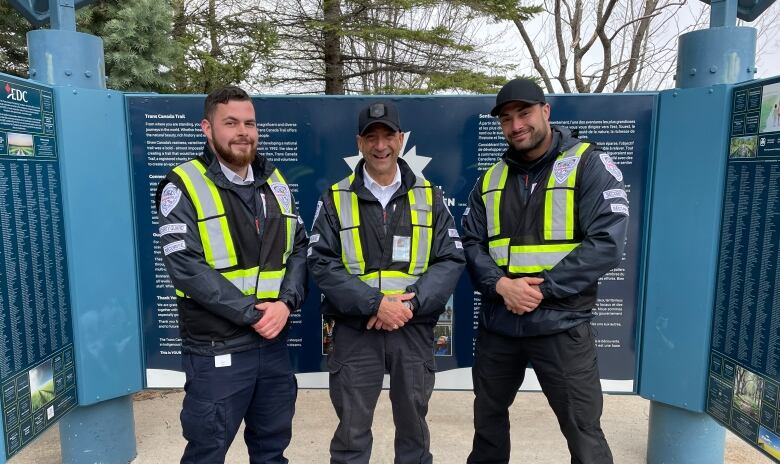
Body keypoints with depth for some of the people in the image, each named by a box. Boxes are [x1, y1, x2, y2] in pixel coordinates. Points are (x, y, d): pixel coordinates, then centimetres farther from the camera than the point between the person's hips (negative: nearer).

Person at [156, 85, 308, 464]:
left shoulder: (275, 183, 9)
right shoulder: (184, 186, -7)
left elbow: (299, 249, 5)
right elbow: (186, 266, -16)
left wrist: (286, 302, -12)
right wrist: (251, 314, -17)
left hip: (274, 343, 5)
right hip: (216, 350, -4)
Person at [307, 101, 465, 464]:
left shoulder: (428, 196, 4)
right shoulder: (335, 198, 1)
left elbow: (451, 260, -1)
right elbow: (321, 264, -7)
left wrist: (410, 303, -15)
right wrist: (375, 304, -18)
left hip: (414, 330, 1)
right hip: (354, 331, -1)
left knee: (413, 427, 17)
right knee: (351, 432, 11)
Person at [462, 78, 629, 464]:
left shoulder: (589, 164, -6)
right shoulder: (491, 178, 10)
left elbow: (606, 242, -14)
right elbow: (471, 242, 4)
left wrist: (542, 288, -18)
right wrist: (500, 284, -14)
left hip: (560, 324, -4)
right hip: (497, 322, 5)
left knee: (583, 431, 5)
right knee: (488, 413, 22)